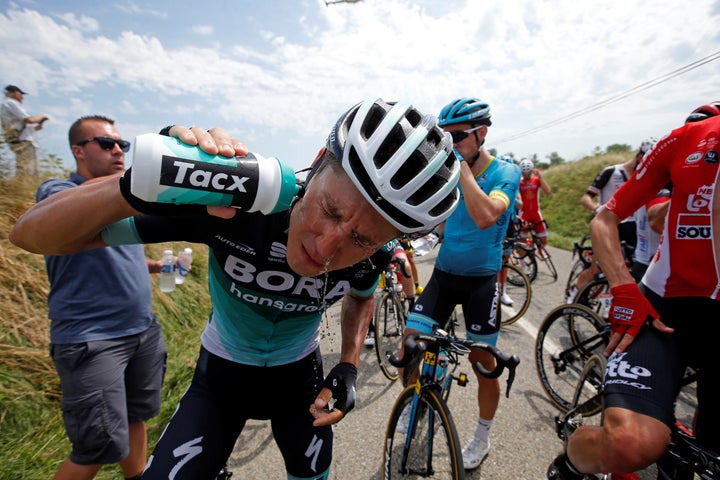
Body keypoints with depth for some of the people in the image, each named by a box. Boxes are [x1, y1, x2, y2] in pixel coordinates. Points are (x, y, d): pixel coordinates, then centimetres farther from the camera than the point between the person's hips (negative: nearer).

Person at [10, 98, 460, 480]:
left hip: (298, 374, 2)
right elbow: (31, 234, -28)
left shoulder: (372, 256, -25)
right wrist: (135, 189, -48)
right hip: (222, 372, -1)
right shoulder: (234, 199, -35)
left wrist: (348, 368, -11)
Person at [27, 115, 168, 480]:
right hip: (91, 338, -6)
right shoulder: (58, 189, -7)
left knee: (136, 417, 19)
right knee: (102, 447, 1)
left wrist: (159, 266, 5)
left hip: (144, 329, 7)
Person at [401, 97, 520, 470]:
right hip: (444, 273, 4)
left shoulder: (505, 173, -10)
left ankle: (482, 437, 34)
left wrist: (462, 166, -25)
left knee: (482, 360, 9)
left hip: (482, 279, -3)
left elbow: (485, 216, -30)